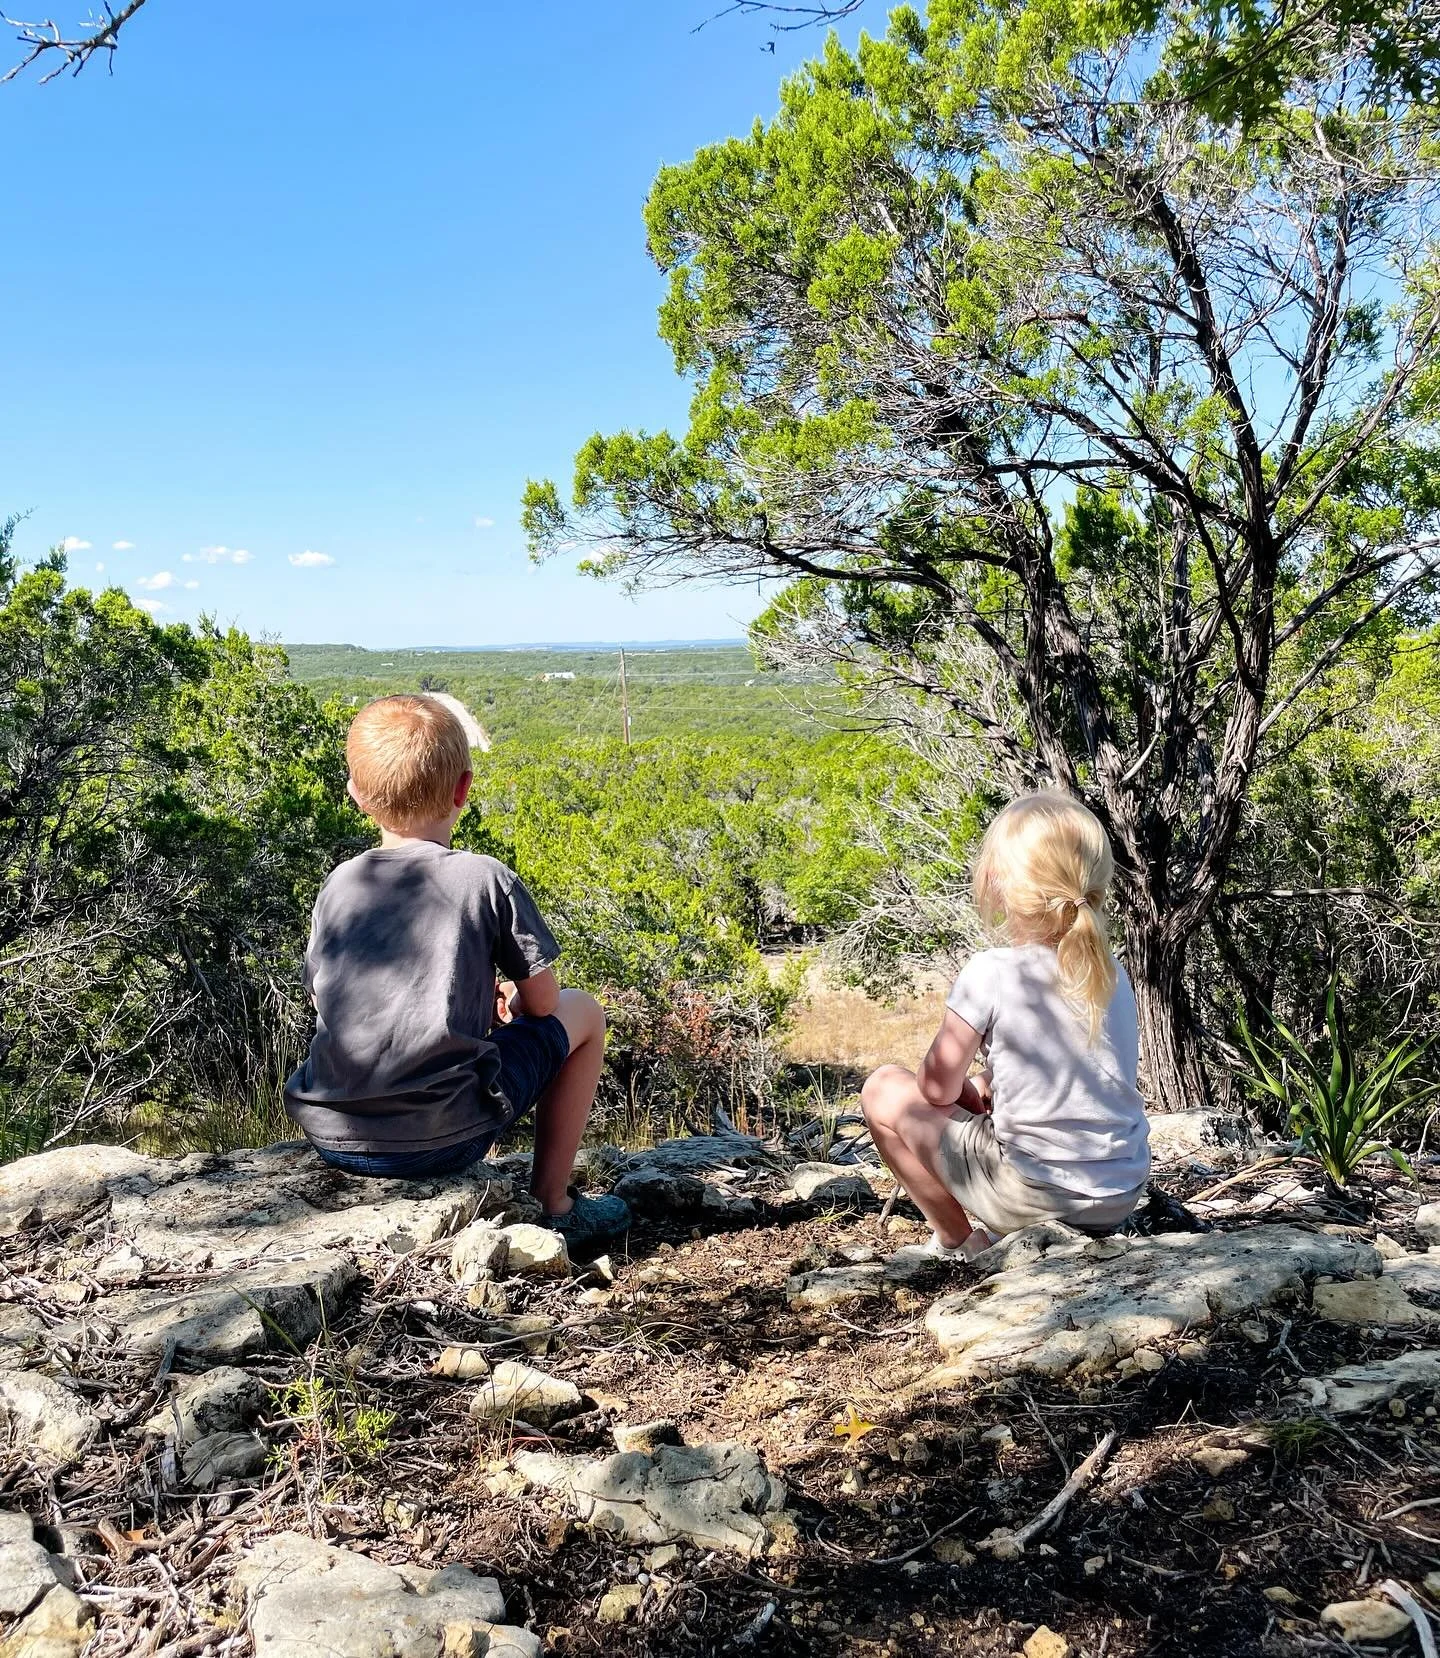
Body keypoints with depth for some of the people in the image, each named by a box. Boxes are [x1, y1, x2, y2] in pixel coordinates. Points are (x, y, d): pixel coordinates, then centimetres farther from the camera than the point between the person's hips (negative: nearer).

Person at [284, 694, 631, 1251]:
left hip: (330, 1137, 5)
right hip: (440, 1138, -4)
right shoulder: (487, 879, -6)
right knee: (581, 1013, 16)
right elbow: (541, 1002, 0)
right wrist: (505, 1005, 25)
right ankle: (552, 1203, 20)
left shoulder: (338, 885, 6)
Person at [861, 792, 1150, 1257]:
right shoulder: (1113, 974, 3)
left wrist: (967, 1088, 13)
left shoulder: (990, 973, -15)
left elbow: (938, 1087, -7)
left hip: (1033, 1195, -6)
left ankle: (957, 1241, 10)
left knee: (884, 1088, 7)